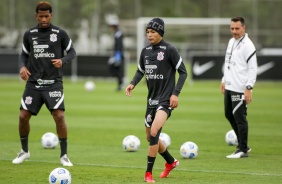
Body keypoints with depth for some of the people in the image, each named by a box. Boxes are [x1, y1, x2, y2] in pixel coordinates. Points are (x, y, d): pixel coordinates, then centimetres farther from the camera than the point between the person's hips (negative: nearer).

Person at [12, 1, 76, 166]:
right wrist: (22, 67, -5)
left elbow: (72, 52, 5)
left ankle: (64, 155, -3)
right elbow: (24, 54, 15)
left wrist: (63, 61, -15)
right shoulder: (29, 34, 4)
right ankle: (24, 151, 22)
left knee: (59, 116, -15)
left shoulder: (60, 34, -3)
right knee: (23, 116, -1)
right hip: (33, 83, 3)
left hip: (54, 83, -3)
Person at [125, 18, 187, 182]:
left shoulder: (169, 50, -11)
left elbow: (183, 72, -8)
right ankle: (171, 162, 40)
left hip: (166, 100, -8)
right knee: (150, 137, 16)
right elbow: (141, 71, 20)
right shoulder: (146, 51, 7)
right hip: (151, 99, 8)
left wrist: (176, 93, -16)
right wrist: (133, 84, 0)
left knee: (154, 132, -24)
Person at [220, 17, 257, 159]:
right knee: (229, 115, 15)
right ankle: (243, 145, 26)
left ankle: (242, 149, 2)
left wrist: (249, 88, -20)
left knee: (239, 117, -6)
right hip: (229, 87, 9)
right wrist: (224, 80, 21)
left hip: (240, 89, -9)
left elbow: (252, 68, -15)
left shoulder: (247, 45, -13)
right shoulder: (231, 42, 14)